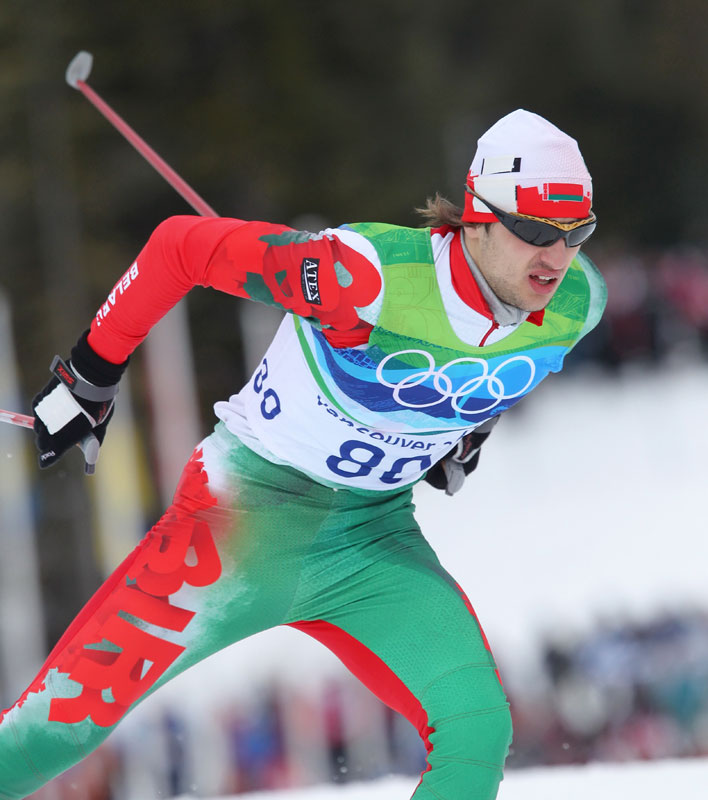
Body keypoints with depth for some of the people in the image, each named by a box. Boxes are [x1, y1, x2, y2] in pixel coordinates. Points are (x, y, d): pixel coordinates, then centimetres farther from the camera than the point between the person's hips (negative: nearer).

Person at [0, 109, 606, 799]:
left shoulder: (576, 303, -13)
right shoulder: (371, 275, -29)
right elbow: (182, 245, -17)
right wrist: (90, 375, -9)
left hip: (377, 536, 5)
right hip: (252, 507, -5)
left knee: (477, 730, -14)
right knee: (67, 722, -10)